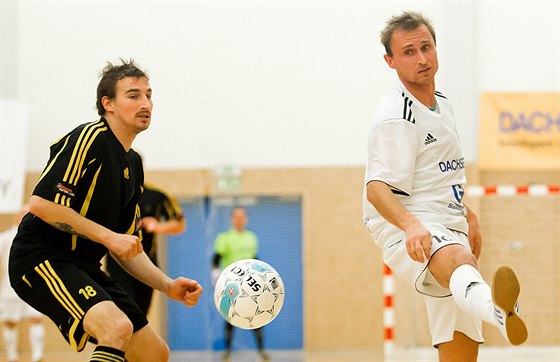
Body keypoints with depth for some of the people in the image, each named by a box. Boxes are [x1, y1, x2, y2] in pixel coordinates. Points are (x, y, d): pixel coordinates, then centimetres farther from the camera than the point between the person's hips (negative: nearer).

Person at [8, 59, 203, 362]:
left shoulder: (133, 164, 16)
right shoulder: (89, 138, -11)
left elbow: (126, 248, 19)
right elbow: (41, 203, -21)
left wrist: (168, 286, 5)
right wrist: (108, 236, -18)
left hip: (84, 268, 10)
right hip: (41, 261, -9)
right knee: (118, 327, -33)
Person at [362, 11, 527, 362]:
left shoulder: (442, 105, 17)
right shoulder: (396, 117, -12)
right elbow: (377, 188, -21)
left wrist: (467, 214, 30)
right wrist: (410, 225, -38)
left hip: (448, 231, 10)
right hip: (412, 236, -10)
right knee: (458, 260, -43)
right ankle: (498, 309, -77)